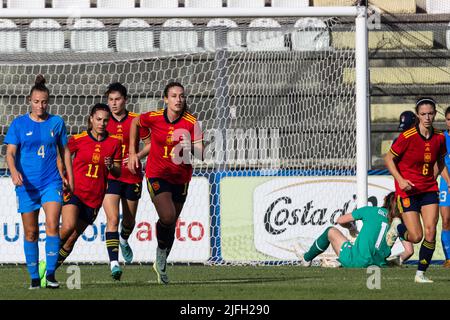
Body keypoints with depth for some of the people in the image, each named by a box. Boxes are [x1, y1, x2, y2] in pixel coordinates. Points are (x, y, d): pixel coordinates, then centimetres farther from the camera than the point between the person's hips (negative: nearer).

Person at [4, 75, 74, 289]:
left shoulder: (56, 122, 5)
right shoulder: (19, 124, 1)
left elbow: (64, 150, 15)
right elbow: (10, 152, -5)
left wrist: (69, 176, 14)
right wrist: (14, 171, -24)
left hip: (51, 182, 0)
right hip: (26, 183, 0)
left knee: (52, 225, -18)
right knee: (30, 232, 4)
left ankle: (50, 273, -16)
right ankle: (34, 278, 13)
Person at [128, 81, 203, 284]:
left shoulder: (191, 122, -13)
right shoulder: (154, 118, -11)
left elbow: (200, 155, -17)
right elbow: (135, 122, 11)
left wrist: (191, 147, -39)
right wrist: (133, 153, 9)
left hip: (180, 178, 2)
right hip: (157, 175, -2)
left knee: (171, 224, 11)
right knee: (167, 217, -23)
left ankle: (161, 264, 33)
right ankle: (161, 251, 6)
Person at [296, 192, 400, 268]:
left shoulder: (371, 211, 0)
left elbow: (340, 220, 8)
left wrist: (351, 227, 29)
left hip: (357, 261, -4)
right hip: (379, 263, 4)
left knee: (331, 231, 20)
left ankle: (306, 259, 38)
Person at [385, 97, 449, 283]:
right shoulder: (407, 137, -15)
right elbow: (389, 159, -6)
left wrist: (433, 178, 6)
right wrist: (400, 179, -18)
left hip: (429, 189, 4)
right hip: (407, 190, -4)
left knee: (430, 231, -10)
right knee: (416, 236, -7)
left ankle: (421, 273, 4)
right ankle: (397, 227, 28)